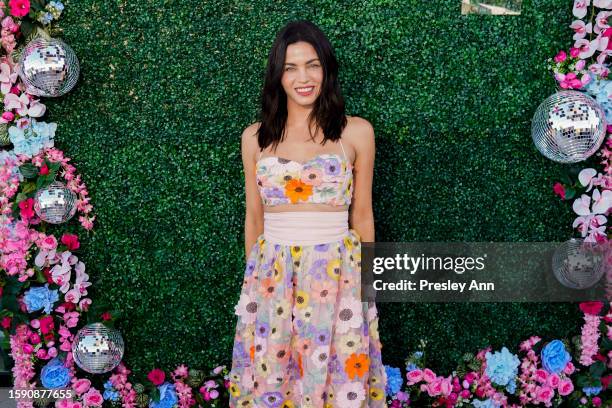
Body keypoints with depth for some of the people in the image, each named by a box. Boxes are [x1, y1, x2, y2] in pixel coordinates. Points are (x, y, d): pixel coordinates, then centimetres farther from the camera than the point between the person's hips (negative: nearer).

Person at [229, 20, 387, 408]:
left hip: (338, 275, -1)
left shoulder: (356, 132, 0)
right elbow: (254, 217, 12)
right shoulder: (256, 136, 5)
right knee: (269, 375, 10)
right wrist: (252, 278, 15)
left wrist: (366, 282, 8)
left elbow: (362, 216, 5)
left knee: (336, 375, 7)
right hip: (271, 277, 2)